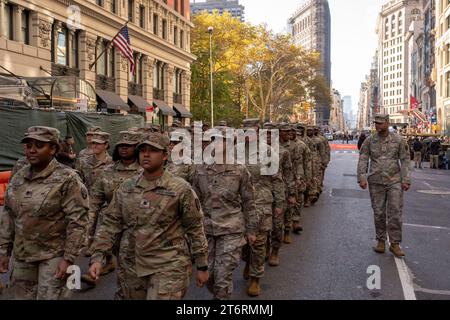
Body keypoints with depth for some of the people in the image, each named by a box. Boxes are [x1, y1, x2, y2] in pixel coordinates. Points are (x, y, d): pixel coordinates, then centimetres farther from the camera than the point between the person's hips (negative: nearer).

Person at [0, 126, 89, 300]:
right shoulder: (18, 177, 4)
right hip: (21, 255, 6)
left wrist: (69, 258, -18)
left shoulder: (67, 179, -14)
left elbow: (77, 221, -16)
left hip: (53, 255, -6)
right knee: (22, 297, 16)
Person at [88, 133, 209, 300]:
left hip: (168, 267, -4)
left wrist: (202, 266, -1)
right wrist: (97, 257, -4)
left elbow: (195, 229, -4)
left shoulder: (181, 189, -8)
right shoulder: (125, 188, 4)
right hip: (132, 267, 5)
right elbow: (110, 224, 6)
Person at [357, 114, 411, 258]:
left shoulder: (398, 140, 0)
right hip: (376, 181, 1)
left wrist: (406, 180, -5)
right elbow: (363, 160, 1)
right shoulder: (369, 141, 3)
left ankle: (395, 243, 8)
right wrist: (362, 177, -11)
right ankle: (381, 241, 21)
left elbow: (405, 160, 1)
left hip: (394, 181, -1)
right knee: (378, 212, 8)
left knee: (395, 212, -2)